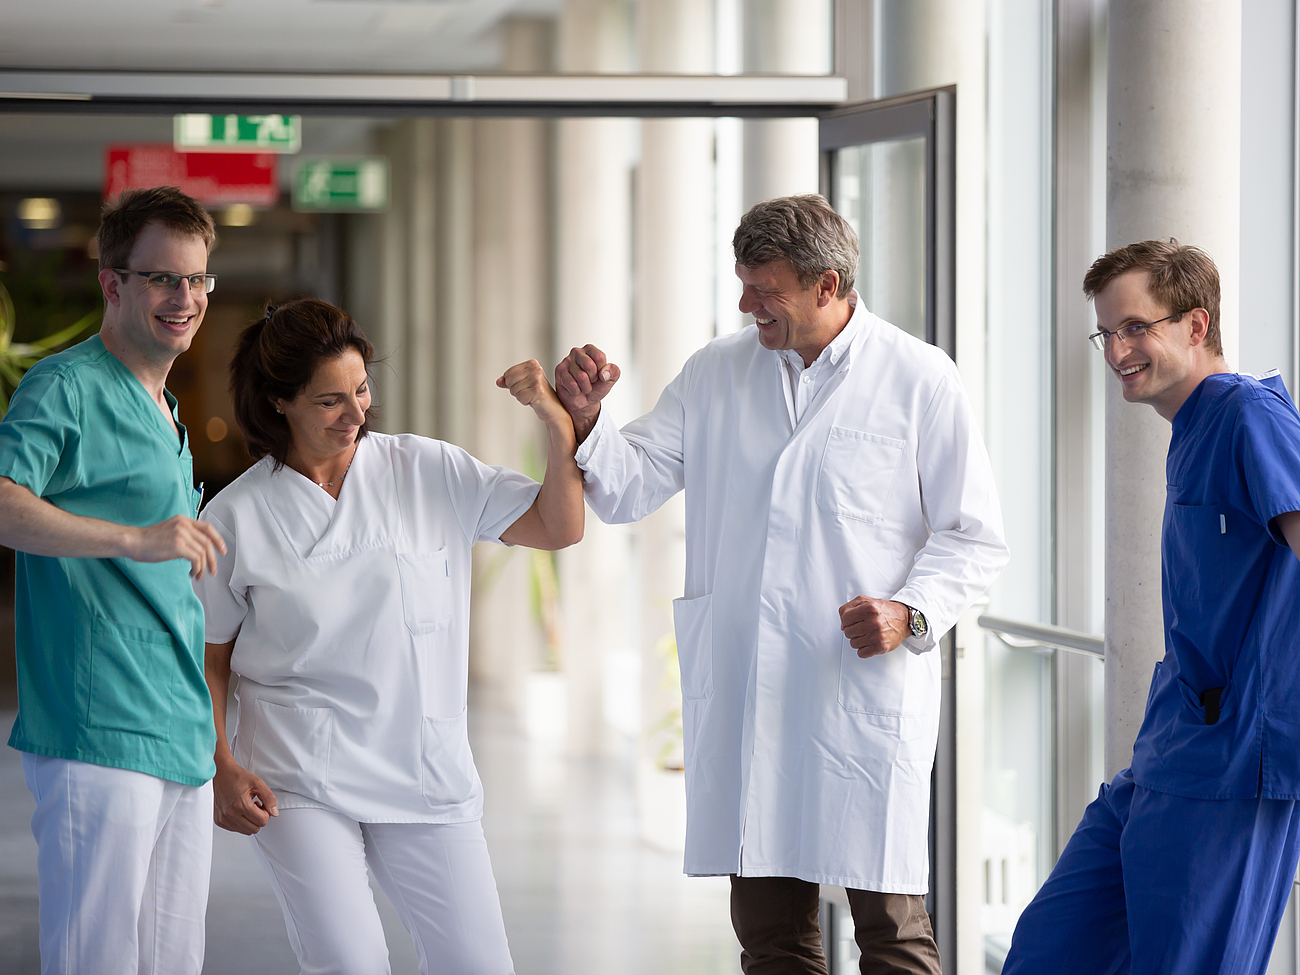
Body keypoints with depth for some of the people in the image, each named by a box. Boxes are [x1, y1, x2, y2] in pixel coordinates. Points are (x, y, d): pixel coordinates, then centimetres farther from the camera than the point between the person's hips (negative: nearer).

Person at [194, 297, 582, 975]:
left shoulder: (429, 473, 5)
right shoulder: (236, 517, 1)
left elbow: (558, 528, 4)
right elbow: (208, 658, 7)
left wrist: (556, 418, -10)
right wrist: (221, 769, -4)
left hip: (426, 770, 3)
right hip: (300, 781, -2)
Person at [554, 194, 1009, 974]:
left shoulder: (920, 380, -1)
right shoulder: (717, 372, 12)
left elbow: (974, 537, 2)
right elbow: (632, 486, 12)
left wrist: (911, 612, -15)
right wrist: (586, 417, -6)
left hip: (866, 697, -4)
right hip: (743, 697, 4)